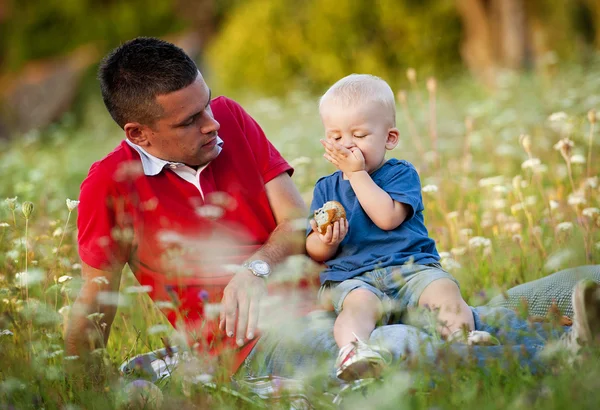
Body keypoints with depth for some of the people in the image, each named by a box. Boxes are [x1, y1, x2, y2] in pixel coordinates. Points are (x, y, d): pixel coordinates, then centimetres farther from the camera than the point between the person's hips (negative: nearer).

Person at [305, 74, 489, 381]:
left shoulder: (401, 174, 10)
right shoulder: (326, 188, 18)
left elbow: (388, 217, -12)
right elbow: (315, 253, 12)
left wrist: (357, 173, -5)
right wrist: (326, 241, -14)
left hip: (411, 267, 1)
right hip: (352, 277, -1)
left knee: (444, 288, -28)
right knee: (359, 302, -35)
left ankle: (461, 339, -47)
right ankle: (350, 350, -64)